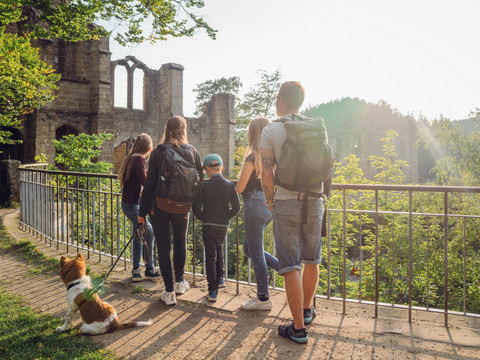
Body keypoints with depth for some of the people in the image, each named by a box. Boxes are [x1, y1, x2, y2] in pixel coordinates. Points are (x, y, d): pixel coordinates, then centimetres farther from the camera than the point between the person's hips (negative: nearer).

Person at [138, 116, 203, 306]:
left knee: (163, 246, 6)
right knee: (180, 242, 21)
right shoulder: (192, 151, 0)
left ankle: (169, 291, 11)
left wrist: (142, 211, -1)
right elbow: (199, 179, 3)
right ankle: (180, 281, 31)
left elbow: (149, 183, -6)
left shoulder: (158, 152, -5)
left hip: (160, 206, -2)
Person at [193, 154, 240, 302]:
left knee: (210, 257, 4)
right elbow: (236, 207, -1)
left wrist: (204, 218, 9)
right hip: (223, 226, 3)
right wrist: (226, 217, 11)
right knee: (218, 249, 28)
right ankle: (219, 277, 19)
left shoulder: (204, 186, -9)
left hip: (208, 226, -2)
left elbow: (196, 208, -8)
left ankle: (213, 291, 4)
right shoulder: (229, 185, -3)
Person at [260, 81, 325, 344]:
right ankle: (307, 309, 38)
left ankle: (298, 328, 10)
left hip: (286, 202, -4)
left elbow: (266, 174, -10)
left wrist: (270, 202, 4)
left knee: (291, 266, 2)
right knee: (311, 259, 19)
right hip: (314, 200, 4)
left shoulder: (270, 130, -5)